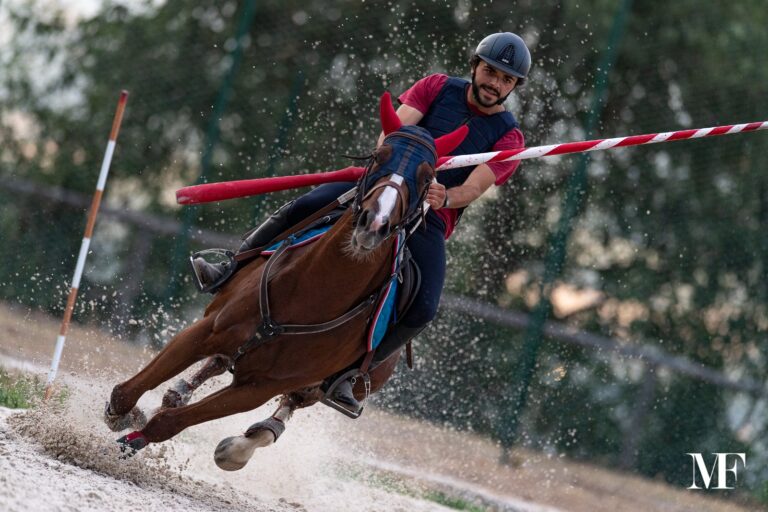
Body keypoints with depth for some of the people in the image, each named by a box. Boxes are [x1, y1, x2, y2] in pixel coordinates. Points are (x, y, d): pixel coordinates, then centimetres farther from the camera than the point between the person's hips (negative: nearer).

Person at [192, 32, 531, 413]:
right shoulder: (438, 88, 8)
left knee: (424, 307, -24)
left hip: (431, 215, -1)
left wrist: (445, 198, -34)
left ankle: (347, 374, -14)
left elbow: (474, 189, -12)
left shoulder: (508, 137, 2)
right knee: (303, 208, -24)